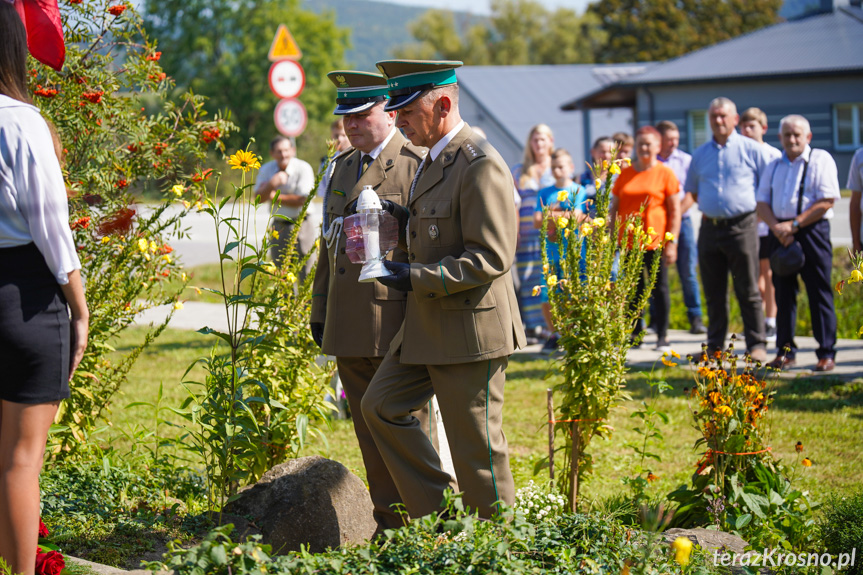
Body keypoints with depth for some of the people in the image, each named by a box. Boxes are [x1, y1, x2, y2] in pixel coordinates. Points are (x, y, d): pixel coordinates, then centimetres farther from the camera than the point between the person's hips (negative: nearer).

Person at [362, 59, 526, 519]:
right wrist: (406, 224, 5)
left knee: (476, 447, -2)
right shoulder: (433, 161, 14)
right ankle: (440, 513, 18)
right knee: (381, 405, 11)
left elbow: (491, 257, -23)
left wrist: (417, 278, -24)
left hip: (471, 330, -10)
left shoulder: (480, 166, -18)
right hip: (426, 326, 10)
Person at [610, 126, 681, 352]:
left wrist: (672, 242, -9)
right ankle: (635, 333, 16)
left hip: (655, 240, -3)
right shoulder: (625, 174, 10)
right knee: (634, 289, 8)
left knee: (659, 288, 1)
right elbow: (614, 207, 14)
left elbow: (675, 210, -2)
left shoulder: (665, 173, 0)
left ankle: (662, 337, 6)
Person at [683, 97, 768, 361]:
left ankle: (756, 344, 3)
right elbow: (691, 191, 24)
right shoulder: (700, 154, 15)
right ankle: (715, 346, 16)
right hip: (710, 228, 4)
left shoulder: (751, 149, 3)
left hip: (741, 227, -4)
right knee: (714, 293, 8)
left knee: (748, 291, -3)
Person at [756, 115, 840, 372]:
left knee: (819, 293, -4)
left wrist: (794, 225, -14)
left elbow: (826, 202, -9)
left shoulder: (821, 160, -1)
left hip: (811, 231, -5)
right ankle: (785, 351, 13)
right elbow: (762, 202, 12)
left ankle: (826, 353, -1)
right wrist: (776, 227, -7)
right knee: (783, 293, 7)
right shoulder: (774, 166, 16)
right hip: (780, 233, 5)